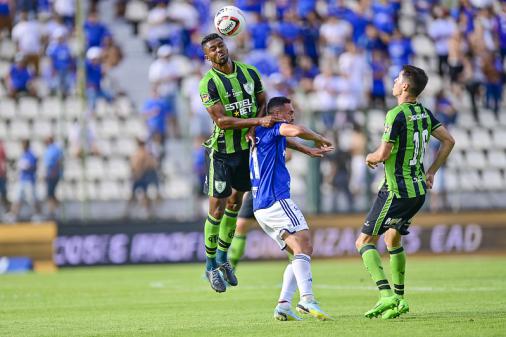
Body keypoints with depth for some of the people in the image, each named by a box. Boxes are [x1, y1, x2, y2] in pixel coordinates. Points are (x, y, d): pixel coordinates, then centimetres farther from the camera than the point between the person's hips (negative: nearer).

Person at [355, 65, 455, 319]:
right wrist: (431, 172, 17)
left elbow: (383, 154, -21)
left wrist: (370, 158, 2)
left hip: (397, 190, -9)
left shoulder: (396, 115, -18)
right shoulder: (423, 112, 7)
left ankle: (386, 296, -20)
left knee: (365, 241, -5)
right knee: (393, 238, 24)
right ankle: (399, 300, 23)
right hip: (418, 189, 9)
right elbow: (448, 141, 13)